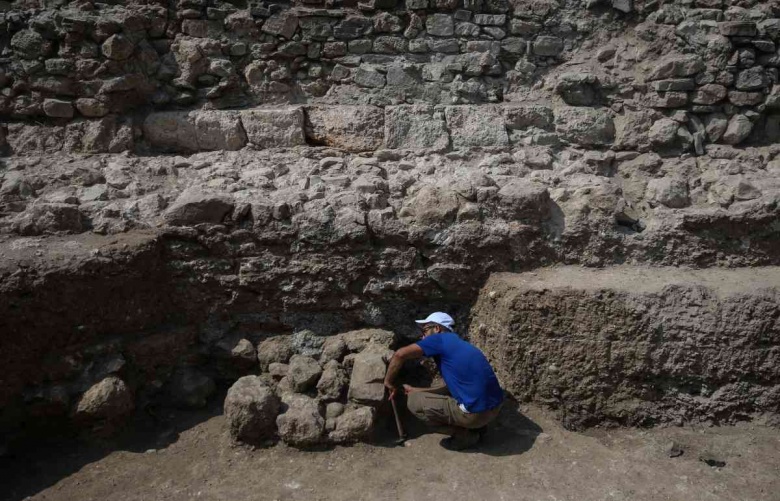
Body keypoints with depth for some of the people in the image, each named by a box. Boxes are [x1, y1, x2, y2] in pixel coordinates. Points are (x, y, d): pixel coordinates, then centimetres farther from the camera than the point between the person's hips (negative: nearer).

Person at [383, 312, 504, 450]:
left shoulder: (440, 339, -3)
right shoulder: (459, 344, 21)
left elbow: (400, 354, -11)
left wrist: (388, 381, 5)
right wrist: (416, 390, 29)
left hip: (476, 412, -9)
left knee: (414, 401, 1)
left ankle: (464, 435, 3)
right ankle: (476, 427, 17)